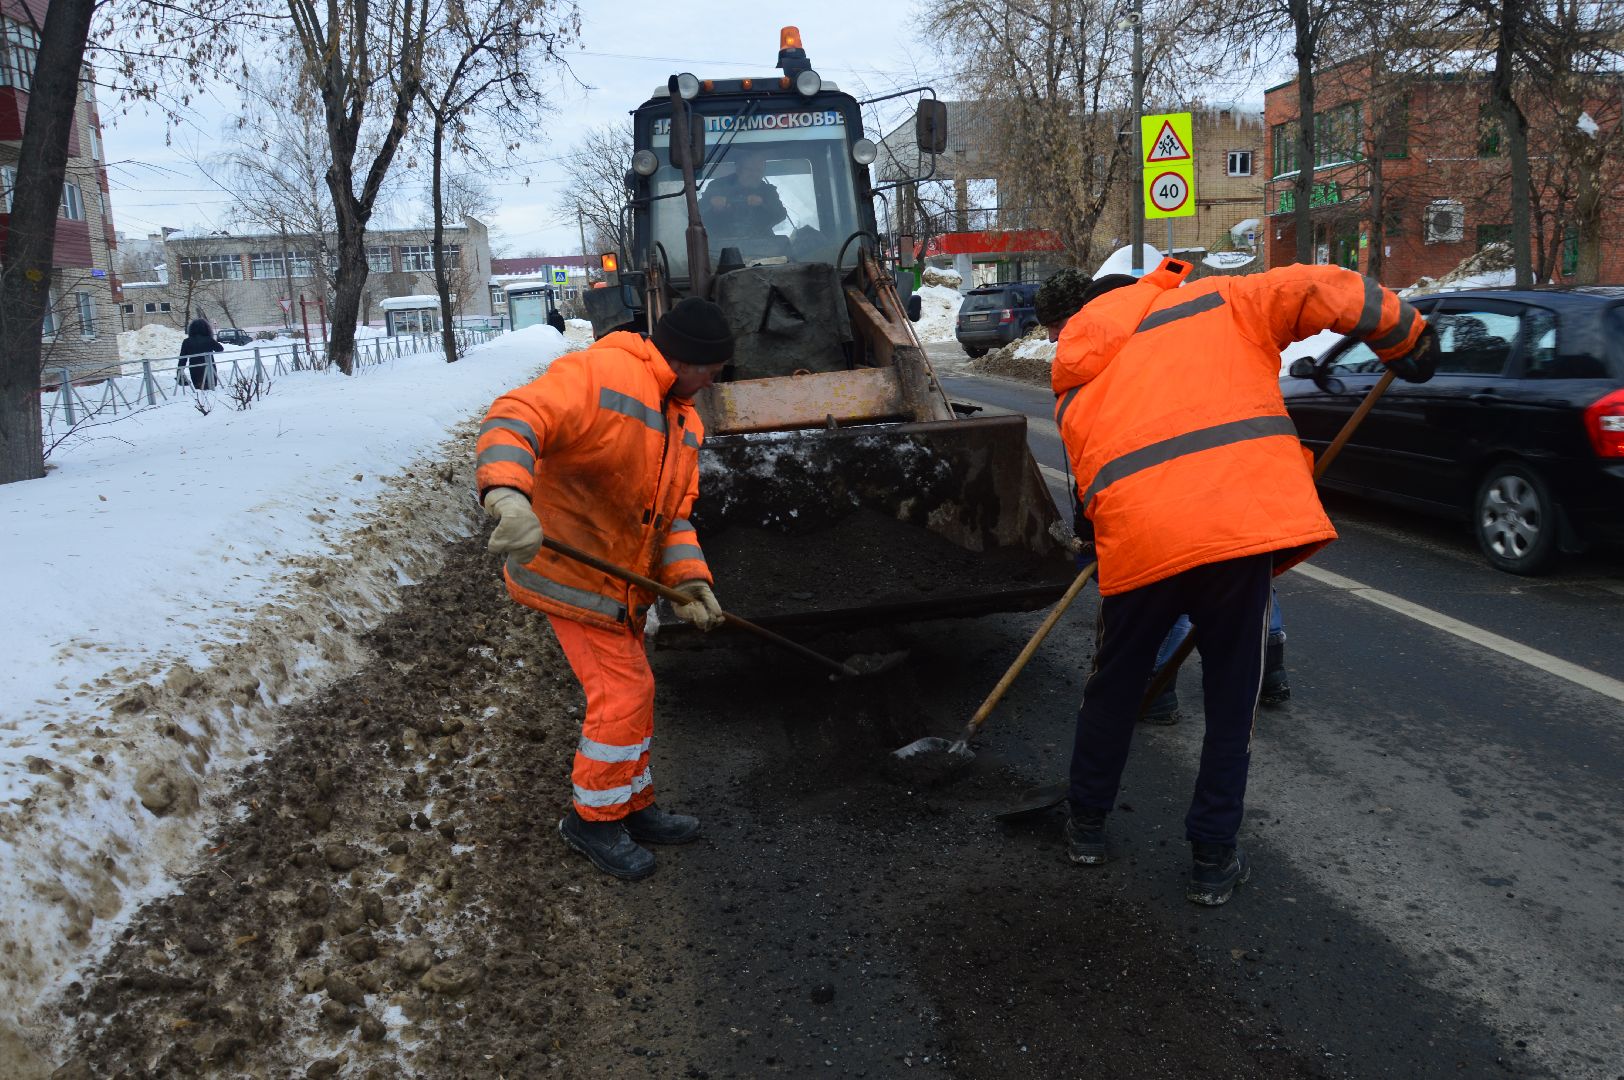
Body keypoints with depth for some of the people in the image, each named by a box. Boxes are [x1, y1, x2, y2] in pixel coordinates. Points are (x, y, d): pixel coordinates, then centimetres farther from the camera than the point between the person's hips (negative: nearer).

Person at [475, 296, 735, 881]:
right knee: (623, 693, -7)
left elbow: (674, 514, 10)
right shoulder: (599, 373, -18)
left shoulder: (683, 421, 10)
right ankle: (592, 818, 13)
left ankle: (631, 805, 36)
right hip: (571, 568, -9)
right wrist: (509, 493, -50)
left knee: (632, 692, 18)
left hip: (620, 578, 9)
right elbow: (515, 419, -32)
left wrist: (689, 578, -7)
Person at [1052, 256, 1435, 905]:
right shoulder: (1218, 301, 21)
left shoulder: (1075, 386, 27)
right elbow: (1325, 290, 9)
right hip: (1243, 521, -1)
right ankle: (1213, 860, 23)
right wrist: (1408, 340, 22)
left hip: (1135, 539, 2)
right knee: (1232, 700, 15)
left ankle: (1086, 828, 38)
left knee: (1113, 689, 22)